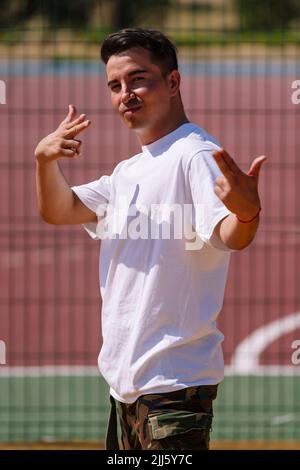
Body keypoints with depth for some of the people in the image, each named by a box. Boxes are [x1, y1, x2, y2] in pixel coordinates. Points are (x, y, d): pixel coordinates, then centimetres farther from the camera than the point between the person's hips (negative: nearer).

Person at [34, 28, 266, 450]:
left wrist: (247, 211, -53)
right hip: (124, 380, 9)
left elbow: (231, 237, -29)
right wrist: (45, 160, -4)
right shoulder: (129, 171, 17)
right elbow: (59, 210, 17)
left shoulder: (197, 155, -13)